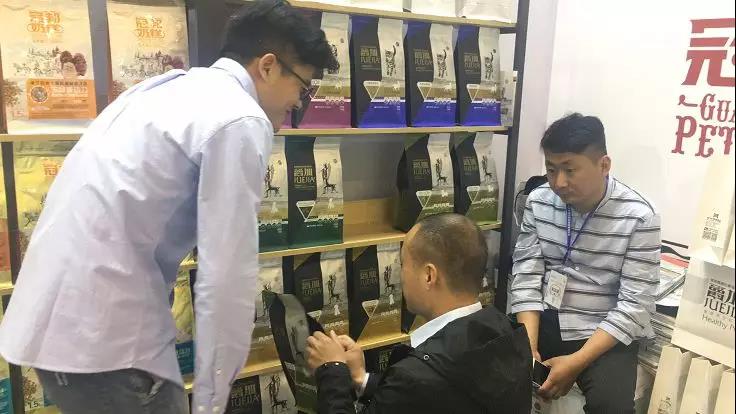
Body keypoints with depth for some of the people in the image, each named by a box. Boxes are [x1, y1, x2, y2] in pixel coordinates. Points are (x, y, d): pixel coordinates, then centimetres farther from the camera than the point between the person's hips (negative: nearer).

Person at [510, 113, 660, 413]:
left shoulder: (639, 217, -13)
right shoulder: (538, 202, -2)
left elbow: (634, 306, -15)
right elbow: (526, 276, -3)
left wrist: (576, 361, -22)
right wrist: (529, 348, -15)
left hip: (604, 333, -2)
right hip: (543, 320, 3)